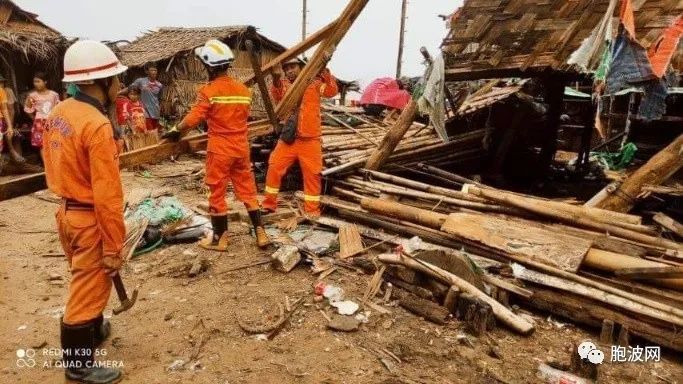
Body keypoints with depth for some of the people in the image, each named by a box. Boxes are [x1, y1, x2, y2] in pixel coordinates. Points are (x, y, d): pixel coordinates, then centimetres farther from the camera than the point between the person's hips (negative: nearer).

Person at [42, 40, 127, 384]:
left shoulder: (57, 114, 4)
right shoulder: (97, 125, -24)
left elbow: (54, 165, 15)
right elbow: (106, 194, -25)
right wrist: (113, 246, -20)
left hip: (66, 212, 9)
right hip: (89, 219, -9)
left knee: (86, 283, 27)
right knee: (87, 291, 7)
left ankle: (94, 330, 49)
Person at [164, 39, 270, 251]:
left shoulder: (209, 91, -14)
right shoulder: (244, 89, 3)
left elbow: (192, 120, -16)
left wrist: (175, 130, 2)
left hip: (220, 150, -5)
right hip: (241, 148, 5)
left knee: (217, 194, 7)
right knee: (247, 191, 13)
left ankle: (220, 239, 17)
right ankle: (261, 234, 15)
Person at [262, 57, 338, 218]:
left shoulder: (314, 83, 6)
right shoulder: (284, 85, 11)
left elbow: (332, 90, -5)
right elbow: (277, 96, -8)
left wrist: (324, 71, -16)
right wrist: (276, 80, -26)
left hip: (310, 140, -2)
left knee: (312, 174, 3)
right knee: (274, 168, 1)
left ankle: (312, 211, 14)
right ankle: (269, 204, 16)